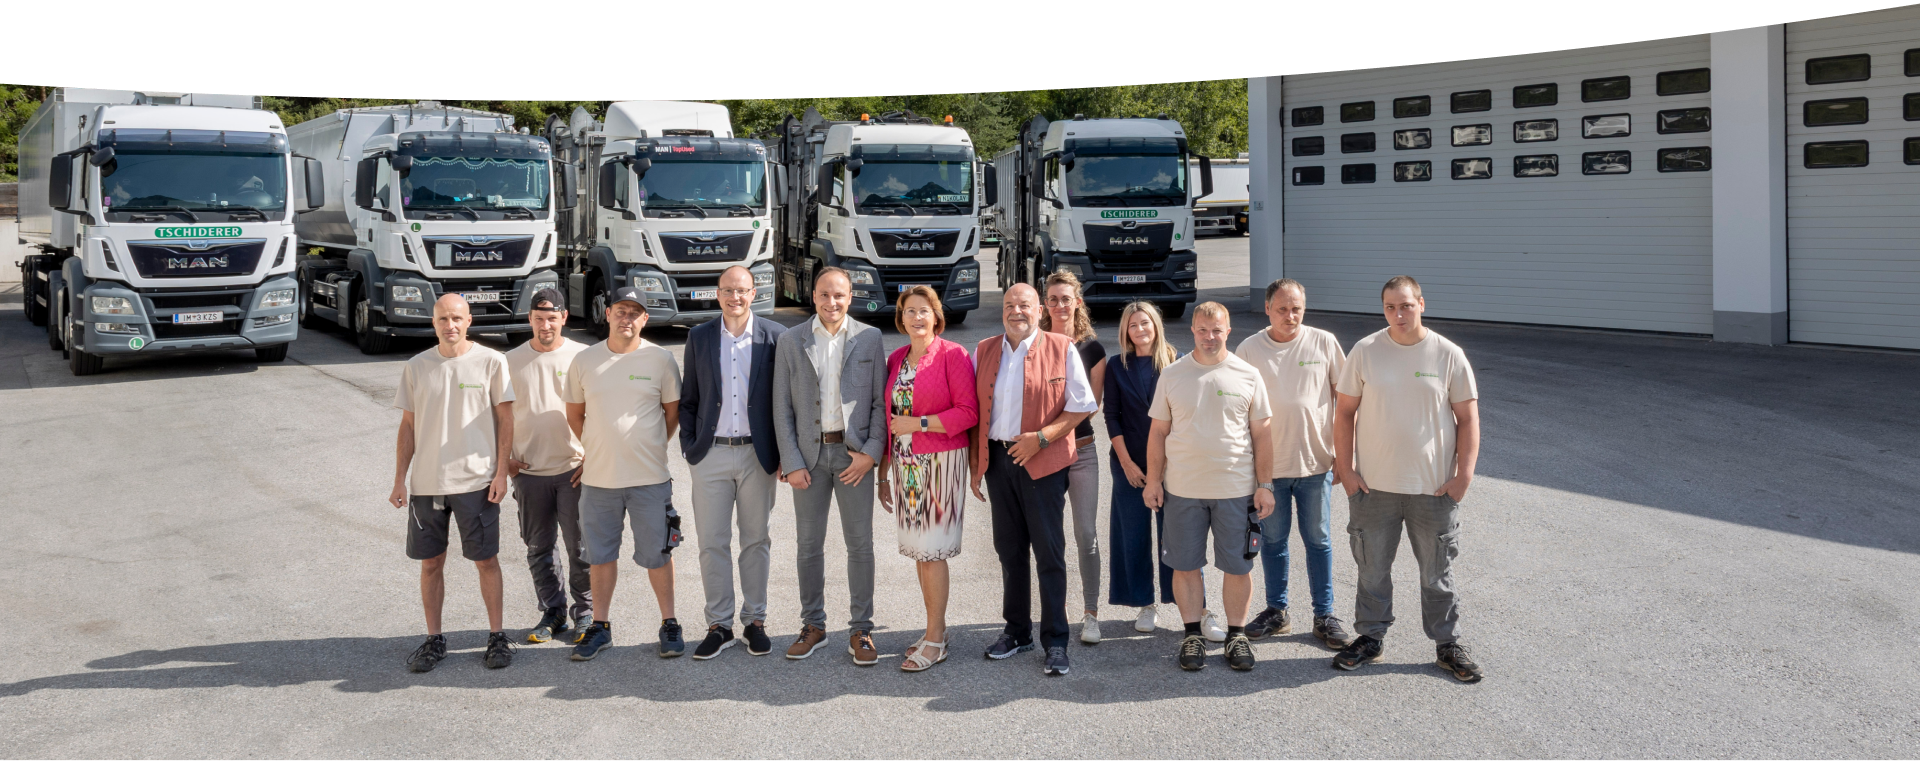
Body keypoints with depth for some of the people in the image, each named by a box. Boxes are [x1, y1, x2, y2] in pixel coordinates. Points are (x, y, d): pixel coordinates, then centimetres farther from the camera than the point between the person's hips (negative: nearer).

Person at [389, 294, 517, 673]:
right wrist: (399, 479, 6)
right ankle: (434, 639, 21)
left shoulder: (490, 362, -3)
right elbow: (408, 425, 10)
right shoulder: (416, 367, 5)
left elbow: (505, 418, 1)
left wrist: (501, 472, -5)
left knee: (486, 560, 3)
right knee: (430, 562, 9)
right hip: (425, 482, 3)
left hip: (476, 480, -3)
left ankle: (496, 636, 16)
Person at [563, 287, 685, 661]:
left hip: (649, 477, -2)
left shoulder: (660, 359, -3)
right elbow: (574, 413, 14)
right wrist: (599, 450, 11)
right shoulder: (585, 360, 2)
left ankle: (669, 624, 18)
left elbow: (673, 412, 8)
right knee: (600, 554, 11)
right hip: (598, 477, 2)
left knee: (657, 554, 5)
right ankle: (600, 626, 23)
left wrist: (650, 449, 6)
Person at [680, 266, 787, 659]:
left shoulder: (774, 336, 0)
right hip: (711, 454, 1)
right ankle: (719, 625, 12)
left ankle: (754, 621, 18)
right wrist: (690, 447, 2)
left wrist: (783, 452, -2)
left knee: (756, 541, 8)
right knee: (712, 543, 3)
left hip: (757, 454, -1)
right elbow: (688, 399, 10)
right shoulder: (699, 337, 5)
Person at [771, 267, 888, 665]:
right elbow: (782, 408, 2)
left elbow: (880, 401, 1)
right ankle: (813, 626, 20)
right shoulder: (790, 342, 3)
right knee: (809, 544, 7)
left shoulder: (869, 338, 2)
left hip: (854, 452, -1)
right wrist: (791, 463, -5)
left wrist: (871, 452, -9)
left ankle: (861, 630, 11)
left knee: (860, 544, 2)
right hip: (809, 453, 1)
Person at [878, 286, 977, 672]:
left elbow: (968, 412, -12)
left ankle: (935, 640, 2)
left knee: (931, 550, -6)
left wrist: (918, 424, -16)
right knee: (918, 550, 8)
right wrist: (884, 473, 16)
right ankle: (936, 629, 19)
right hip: (904, 466, 6)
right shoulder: (895, 360, 12)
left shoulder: (952, 355, -6)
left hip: (940, 463, -6)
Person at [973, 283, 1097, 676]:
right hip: (998, 460, 4)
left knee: (1049, 552, -2)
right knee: (1009, 549, 13)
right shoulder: (984, 352, 10)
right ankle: (1017, 630, 25)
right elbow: (974, 411, 13)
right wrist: (975, 465, 8)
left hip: (1043, 462, -4)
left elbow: (1082, 405, -4)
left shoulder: (1062, 349, -3)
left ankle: (1055, 640, 5)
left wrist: (1042, 437, -15)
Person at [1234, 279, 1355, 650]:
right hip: (1267, 463, 1)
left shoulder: (1324, 343, -2)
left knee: (1318, 540, 7)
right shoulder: (1249, 349, -1)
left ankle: (1324, 615, 17)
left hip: (1315, 462, -1)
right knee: (1272, 540, 11)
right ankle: (1277, 612, 24)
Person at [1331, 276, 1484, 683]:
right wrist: (1345, 467, -3)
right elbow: (1345, 411, 3)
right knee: (1373, 568, 12)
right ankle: (1369, 637, 27)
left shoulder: (1449, 355, -4)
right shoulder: (1365, 352, -2)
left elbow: (1467, 418, 0)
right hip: (1373, 484, 1)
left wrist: (1464, 473, -7)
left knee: (1437, 573, 10)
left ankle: (1448, 645, 23)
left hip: (1433, 487, -1)